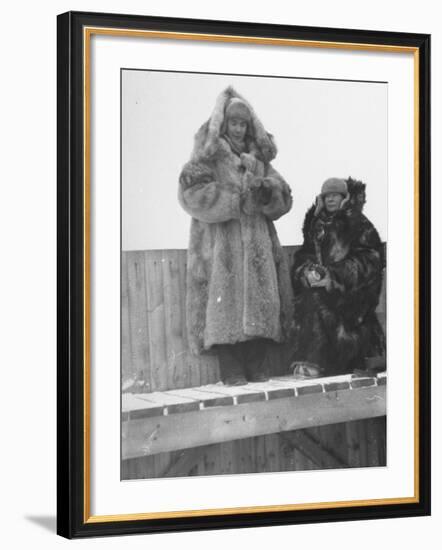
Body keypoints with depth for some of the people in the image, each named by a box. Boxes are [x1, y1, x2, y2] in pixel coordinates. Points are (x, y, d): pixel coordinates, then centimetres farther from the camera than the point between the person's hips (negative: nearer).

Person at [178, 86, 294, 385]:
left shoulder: (259, 157, 19)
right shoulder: (208, 157, 5)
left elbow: (284, 198, 13)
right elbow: (192, 192, -11)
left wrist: (265, 191, -10)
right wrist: (239, 200, -13)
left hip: (257, 245, 4)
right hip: (221, 244, -4)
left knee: (260, 299, -4)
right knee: (227, 299, -11)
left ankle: (259, 369, -2)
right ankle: (231, 370, -10)